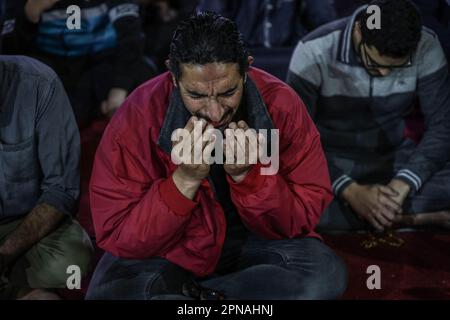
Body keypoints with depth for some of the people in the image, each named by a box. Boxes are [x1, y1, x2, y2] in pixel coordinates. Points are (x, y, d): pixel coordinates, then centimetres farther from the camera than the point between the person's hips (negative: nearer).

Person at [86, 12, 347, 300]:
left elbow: (302, 221, -12)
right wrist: (185, 179, -32)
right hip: (166, 252, -2)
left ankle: (185, 290, -10)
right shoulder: (137, 117, -21)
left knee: (325, 273, -26)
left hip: (252, 244, 3)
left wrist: (246, 174, -30)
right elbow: (117, 237, -19)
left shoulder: (281, 105, -18)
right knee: (111, 290, -31)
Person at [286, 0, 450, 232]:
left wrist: (403, 184, -28)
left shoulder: (426, 48, -14)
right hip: (329, 162, -1)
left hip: (392, 158, 1)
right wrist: (350, 190, -31)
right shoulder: (314, 52, -21)